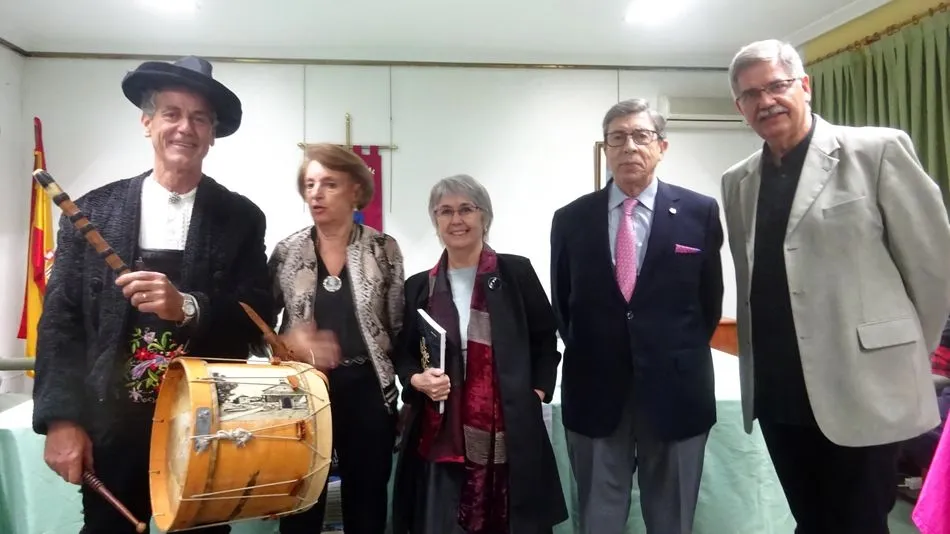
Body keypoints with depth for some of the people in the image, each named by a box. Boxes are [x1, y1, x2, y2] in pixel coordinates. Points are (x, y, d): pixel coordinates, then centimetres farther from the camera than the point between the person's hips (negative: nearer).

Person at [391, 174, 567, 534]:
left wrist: (537, 394, -2)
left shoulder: (517, 272, 1)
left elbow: (546, 342, 8)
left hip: (510, 434, -1)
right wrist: (418, 380, -7)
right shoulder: (419, 286, 7)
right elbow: (403, 355, 13)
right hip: (441, 436, 2)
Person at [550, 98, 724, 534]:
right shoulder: (570, 219, 2)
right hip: (594, 390, 1)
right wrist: (586, 353, 7)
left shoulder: (700, 212, -1)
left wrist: (682, 355, 5)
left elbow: (710, 297, 7)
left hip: (675, 389, 0)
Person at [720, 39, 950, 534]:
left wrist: (904, 357, 5)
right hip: (776, 395, 5)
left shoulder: (878, 150, -7)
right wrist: (757, 362, 13)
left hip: (861, 391, -4)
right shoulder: (737, 181, 8)